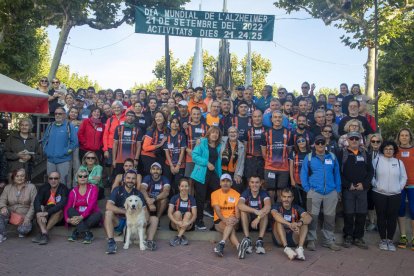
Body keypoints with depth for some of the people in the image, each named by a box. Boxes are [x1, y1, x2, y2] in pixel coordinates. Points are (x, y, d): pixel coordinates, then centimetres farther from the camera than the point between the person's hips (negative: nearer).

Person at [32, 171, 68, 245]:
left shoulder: (64, 189, -10)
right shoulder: (44, 188, 0)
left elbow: (62, 204, -25)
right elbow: (37, 201, -15)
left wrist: (47, 212, -36)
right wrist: (39, 213, -35)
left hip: (58, 216, -3)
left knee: (59, 209, -31)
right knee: (40, 209, -24)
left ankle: (41, 233, -31)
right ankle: (44, 234, -39)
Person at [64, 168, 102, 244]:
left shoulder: (93, 188, -3)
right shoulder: (73, 191, 6)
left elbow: (91, 205, -16)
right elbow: (67, 208, -3)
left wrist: (81, 217, -29)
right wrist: (67, 219, -23)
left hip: (90, 217, -2)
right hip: (77, 217, 2)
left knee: (98, 214, -32)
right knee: (70, 210, -26)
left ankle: (76, 232, -25)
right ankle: (87, 234, -37)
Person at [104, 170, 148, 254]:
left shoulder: (138, 193, 2)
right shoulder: (117, 190, -6)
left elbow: (145, 210, -6)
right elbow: (108, 206, -21)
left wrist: (145, 221, -28)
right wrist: (126, 212, -23)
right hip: (117, 222, -2)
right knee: (108, 213, -33)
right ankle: (111, 242, -34)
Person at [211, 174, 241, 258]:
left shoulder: (236, 194, 5)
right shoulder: (215, 193, 1)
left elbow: (237, 210, -4)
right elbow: (217, 210, -11)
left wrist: (237, 219, -27)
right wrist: (225, 220, -29)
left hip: (232, 220, 1)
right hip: (219, 220, -1)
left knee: (231, 223, -36)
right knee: (231, 229, -33)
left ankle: (221, 244, -45)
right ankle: (239, 247, -48)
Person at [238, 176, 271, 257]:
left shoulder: (264, 193, -9)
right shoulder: (246, 193, -9)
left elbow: (268, 206, -30)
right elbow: (240, 205, -30)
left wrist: (258, 218, -41)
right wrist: (255, 211, -43)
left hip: (261, 223, 0)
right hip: (248, 222, 0)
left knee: (265, 211, -27)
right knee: (243, 210, -27)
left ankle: (259, 241, -32)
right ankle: (247, 240, -33)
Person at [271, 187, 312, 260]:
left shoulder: (296, 208, 3)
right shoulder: (277, 206, -2)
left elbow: (309, 218, -16)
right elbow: (275, 215, -28)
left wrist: (299, 223, -39)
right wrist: (289, 224, -43)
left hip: (294, 238, 2)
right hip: (279, 239, -2)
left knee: (305, 222, -17)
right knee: (279, 221, -26)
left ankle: (300, 248, -35)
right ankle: (286, 248, -41)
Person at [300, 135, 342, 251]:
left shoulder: (332, 157, 8)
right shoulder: (309, 157, 2)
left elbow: (337, 174, 10)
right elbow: (303, 174, 1)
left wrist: (338, 190, 6)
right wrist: (307, 189, -7)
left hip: (331, 192, 2)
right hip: (314, 192, -2)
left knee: (330, 217, 9)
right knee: (313, 216, 0)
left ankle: (329, 240, 22)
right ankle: (311, 240, 12)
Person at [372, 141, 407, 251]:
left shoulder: (399, 162, 7)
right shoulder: (377, 160, 0)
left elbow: (404, 177, 11)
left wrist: (399, 187, 0)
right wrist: (375, 184, -8)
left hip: (395, 195, 2)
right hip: (379, 194, -2)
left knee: (392, 218, 5)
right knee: (381, 217, 7)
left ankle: (390, 240, 18)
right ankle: (383, 239, 19)